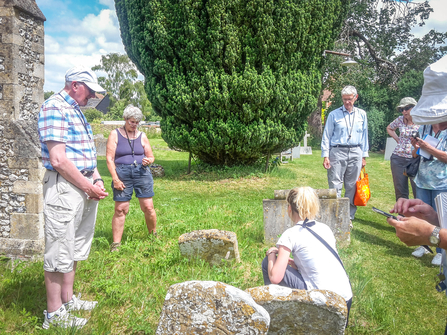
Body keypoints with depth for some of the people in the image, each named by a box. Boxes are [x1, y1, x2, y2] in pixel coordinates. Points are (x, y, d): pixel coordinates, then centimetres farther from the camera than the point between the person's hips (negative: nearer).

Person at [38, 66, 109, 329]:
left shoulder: (77, 110, 17)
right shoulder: (54, 108, -12)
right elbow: (58, 160, -20)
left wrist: (97, 179, 6)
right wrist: (89, 187, -14)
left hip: (85, 186, 10)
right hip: (64, 188, -10)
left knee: (75, 248, 18)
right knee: (59, 251, 0)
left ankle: (68, 300, 32)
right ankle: (54, 314, 13)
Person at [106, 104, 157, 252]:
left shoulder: (142, 136, 12)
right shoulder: (115, 134, 3)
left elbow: (151, 157, 18)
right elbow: (109, 158, -1)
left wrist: (148, 161, -7)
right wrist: (115, 179, -9)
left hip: (142, 172, 2)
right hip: (122, 174, -2)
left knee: (148, 207, -2)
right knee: (120, 209, -2)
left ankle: (154, 235, 19)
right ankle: (116, 243, 9)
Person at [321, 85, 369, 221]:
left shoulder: (361, 114, 13)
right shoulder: (334, 115, 4)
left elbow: (364, 135, 16)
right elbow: (326, 136, 3)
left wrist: (364, 156, 11)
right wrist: (325, 156, -4)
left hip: (355, 153, 3)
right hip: (337, 152, -3)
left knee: (352, 187, 6)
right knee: (335, 187, -4)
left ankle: (349, 217, 15)